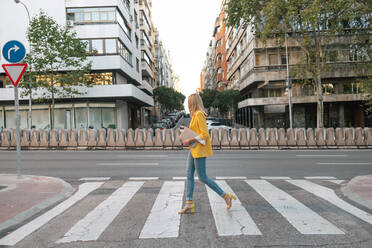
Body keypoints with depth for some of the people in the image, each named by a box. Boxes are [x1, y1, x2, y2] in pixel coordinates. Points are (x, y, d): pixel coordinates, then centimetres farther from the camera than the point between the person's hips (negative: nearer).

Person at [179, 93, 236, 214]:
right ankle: (189, 204, 11)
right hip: (193, 149, 10)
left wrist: (190, 140, -19)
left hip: (200, 149, -10)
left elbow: (204, 134, -21)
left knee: (203, 178, -4)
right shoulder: (195, 115, 14)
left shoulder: (199, 114, -15)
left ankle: (226, 196, 9)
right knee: (189, 175, 7)